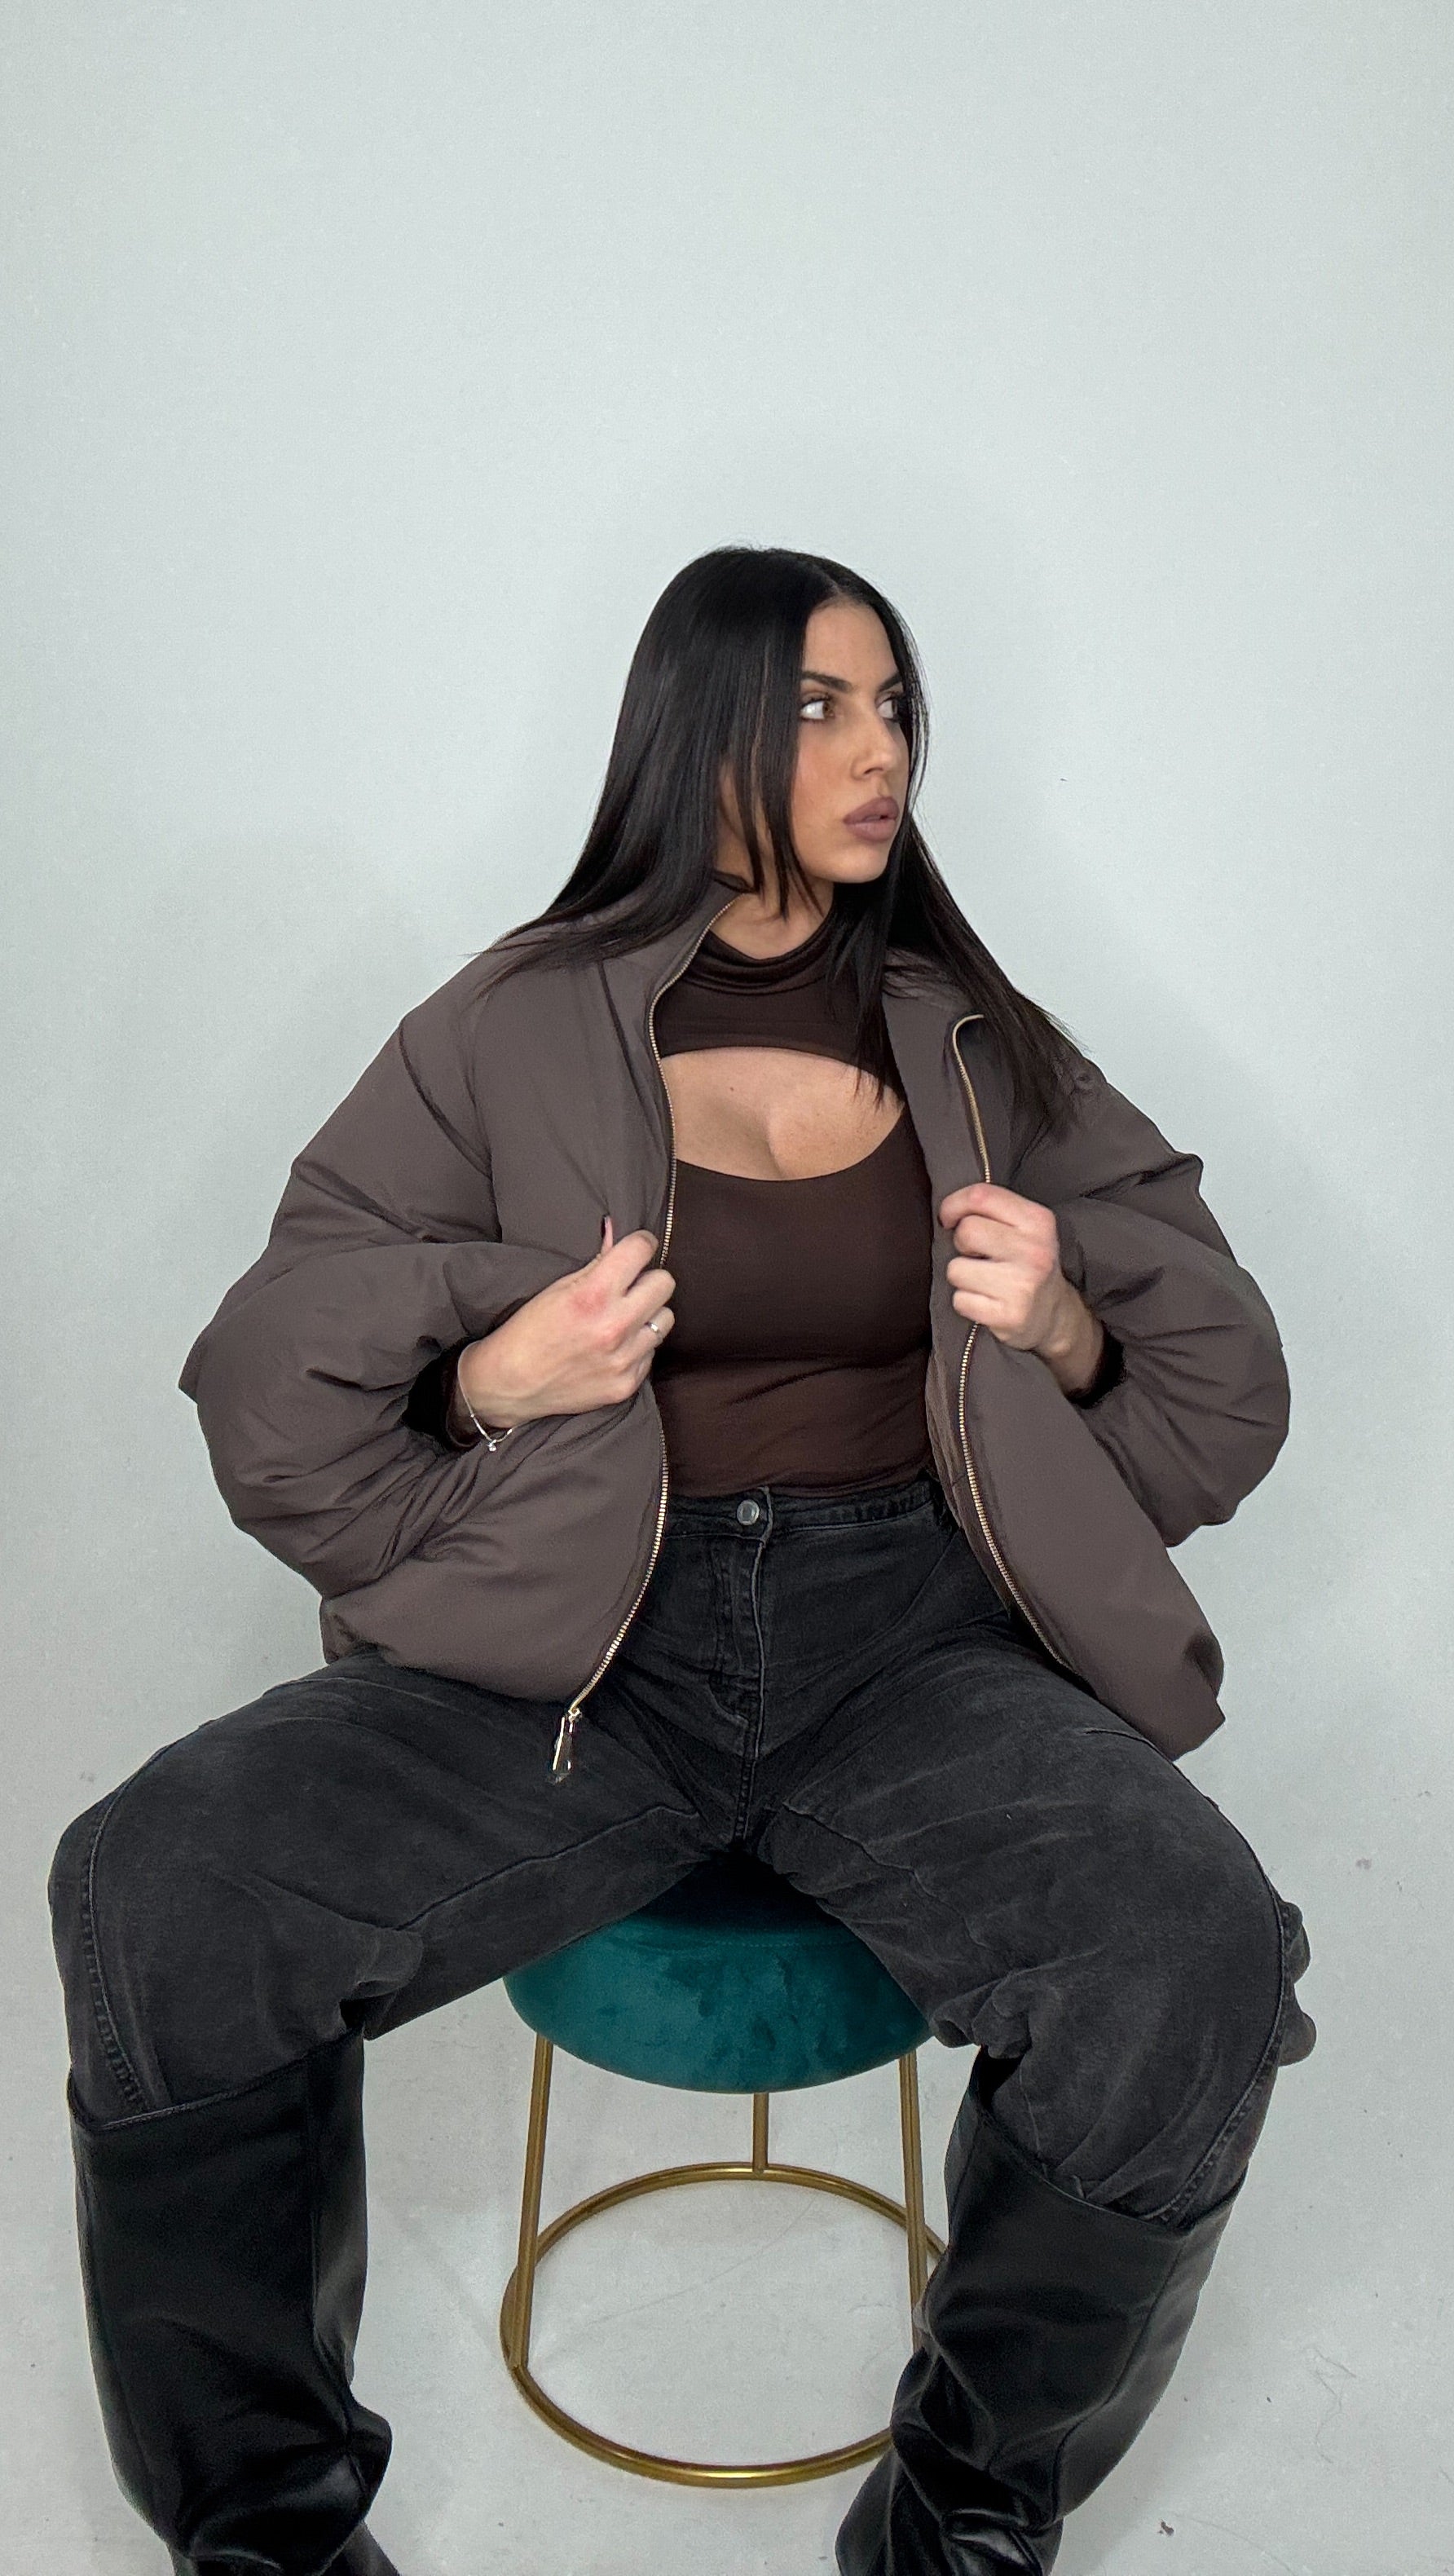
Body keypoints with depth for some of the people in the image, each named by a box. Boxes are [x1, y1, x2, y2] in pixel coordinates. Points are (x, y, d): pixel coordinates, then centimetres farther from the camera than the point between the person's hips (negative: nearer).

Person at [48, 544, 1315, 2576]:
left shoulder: (980, 1048, 12)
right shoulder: (514, 1034, 6)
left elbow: (1227, 1393, 16)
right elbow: (270, 1394, 6)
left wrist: (1066, 1335, -5)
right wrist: (491, 1382, -13)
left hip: (910, 1633, 1)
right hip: (576, 1644, 0)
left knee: (1201, 1960, -28)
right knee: (153, 1899, -23)